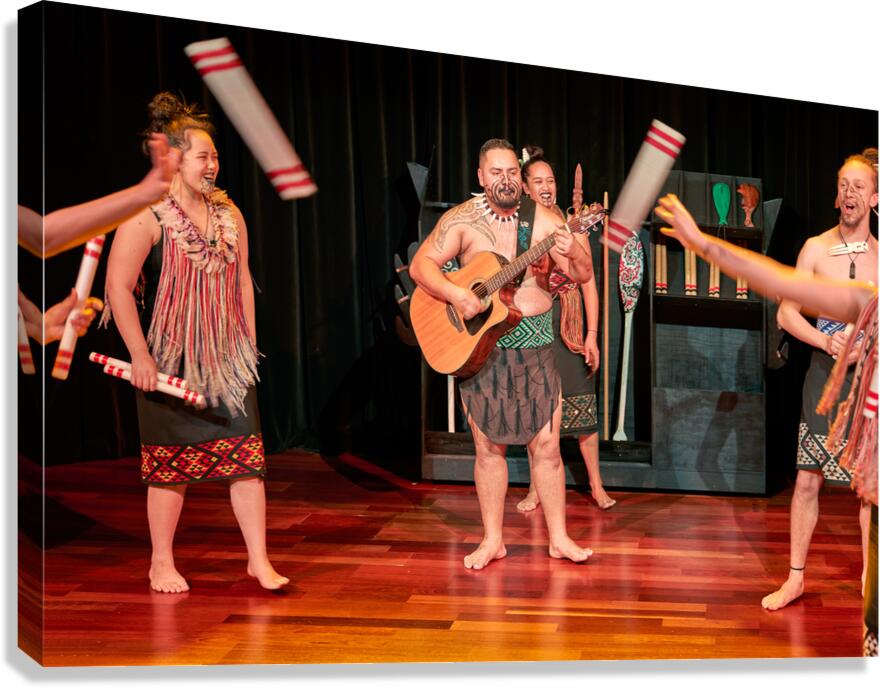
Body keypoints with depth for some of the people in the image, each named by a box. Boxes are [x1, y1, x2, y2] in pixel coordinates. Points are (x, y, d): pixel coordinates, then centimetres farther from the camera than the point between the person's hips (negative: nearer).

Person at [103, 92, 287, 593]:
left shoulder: (229, 214, 9)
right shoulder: (147, 218, -10)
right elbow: (119, 288, -13)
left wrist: (250, 341, 13)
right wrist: (140, 356, -16)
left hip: (229, 360, 5)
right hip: (171, 361, -5)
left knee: (248, 456, 0)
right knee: (172, 464, 4)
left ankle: (259, 559, 8)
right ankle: (162, 563, 21)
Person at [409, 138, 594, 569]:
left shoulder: (541, 219, 0)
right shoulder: (462, 219, -2)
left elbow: (583, 276, -4)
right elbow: (421, 264, -7)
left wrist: (573, 253, -26)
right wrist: (455, 295, -24)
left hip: (534, 344, 1)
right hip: (479, 345, -1)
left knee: (546, 444, 2)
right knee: (488, 446, 6)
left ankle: (559, 538, 14)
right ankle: (492, 540, 18)